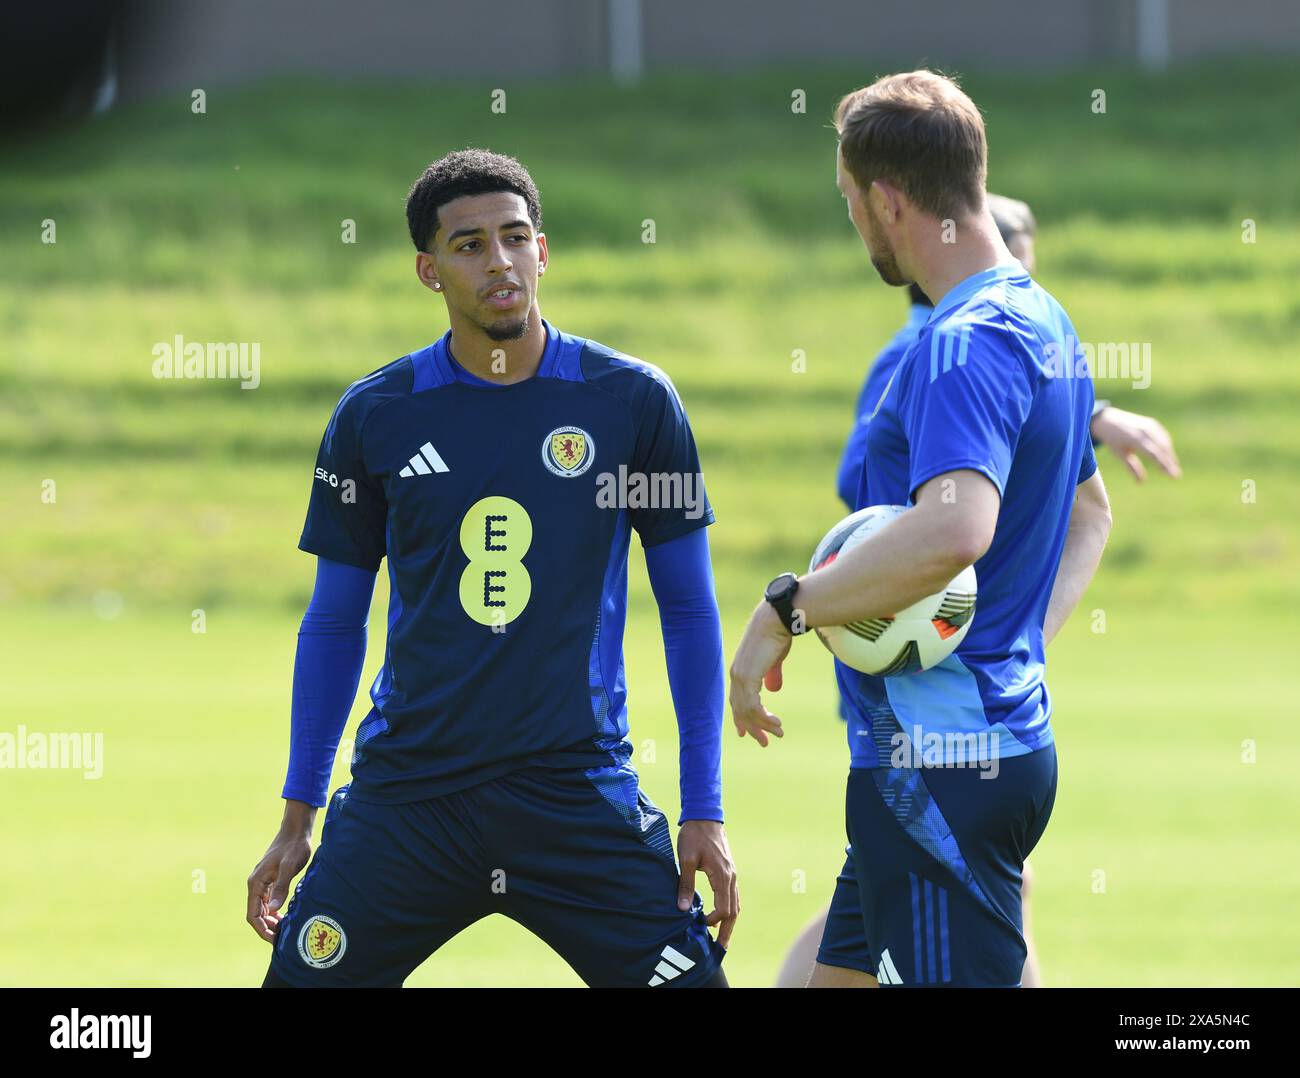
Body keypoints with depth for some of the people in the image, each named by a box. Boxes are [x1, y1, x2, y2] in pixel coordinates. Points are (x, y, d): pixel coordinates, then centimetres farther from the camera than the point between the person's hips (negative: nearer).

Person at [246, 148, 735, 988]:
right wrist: (298, 818, 10)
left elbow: (689, 608, 6)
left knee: (689, 980, -10)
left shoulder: (634, 401, 1)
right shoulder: (374, 415, 3)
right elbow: (334, 622, 12)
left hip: (580, 786, -1)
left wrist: (705, 813, 1)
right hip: (407, 789, 1)